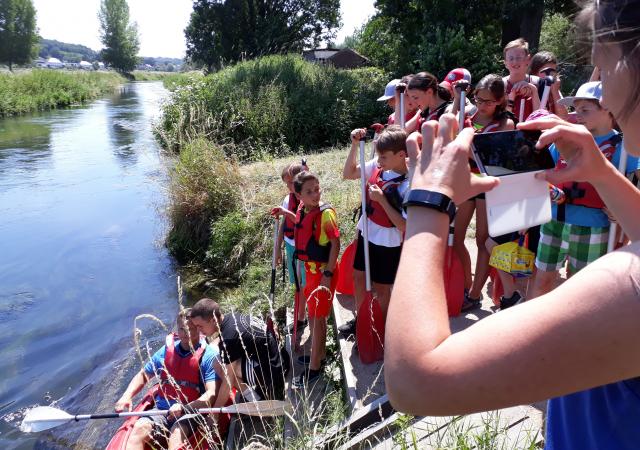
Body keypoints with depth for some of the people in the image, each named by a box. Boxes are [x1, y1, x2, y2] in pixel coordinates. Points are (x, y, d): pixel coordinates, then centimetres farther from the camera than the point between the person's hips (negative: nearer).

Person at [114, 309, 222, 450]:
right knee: (140, 428, -23)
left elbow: (212, 395, -16)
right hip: (161, 411, 5)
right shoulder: (167, 350, 7)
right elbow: (143, 375, 21)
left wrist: (184, 408, -28)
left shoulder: (209, 355, -8)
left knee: (177, 434, -33)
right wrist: (126, 396, 4)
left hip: (191, 413, -4)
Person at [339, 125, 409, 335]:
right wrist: (355, 145, -8)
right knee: (359, 276, 22)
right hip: (366, 234, 7)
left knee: (381, 288, 10)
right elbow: (348, 174, 4)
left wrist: (382, 199, -28)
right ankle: (359, 318, 44)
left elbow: (404, 226, -25)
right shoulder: (377, 166, -8)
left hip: (388, 244, -7)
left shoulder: (409, 185, -25)